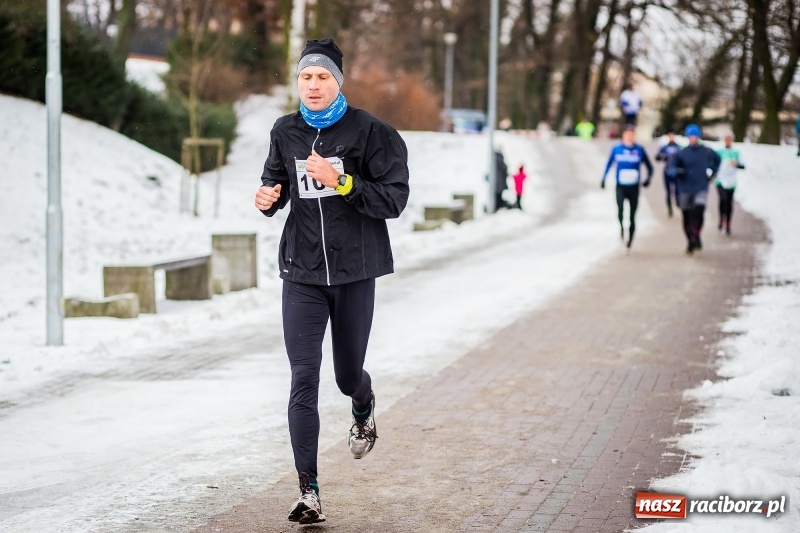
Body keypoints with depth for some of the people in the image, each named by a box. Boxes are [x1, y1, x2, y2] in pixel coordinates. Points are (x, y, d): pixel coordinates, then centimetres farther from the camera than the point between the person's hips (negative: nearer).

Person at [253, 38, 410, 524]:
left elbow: (394, 199, -11)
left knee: (347, 374, 12)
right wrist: (270, 197, -2)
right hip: (302, 272, 2)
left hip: (354, 271, -2)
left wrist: (339, 182, -22)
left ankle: (364, 405, 52)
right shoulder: (286, 132, 5)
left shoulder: (369, 131, -7)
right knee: (304, 381, -7)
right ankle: (310, 493, -5)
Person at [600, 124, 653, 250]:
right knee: (620, 209, -23)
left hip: (634, 187, 1)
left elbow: (649, 166, 8)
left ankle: (630, 240, 18)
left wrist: (648, 179, -7)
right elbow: (609, 164, 14)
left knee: (632, 216, 4)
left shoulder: (639, 150, -1)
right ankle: (621, 227, 7)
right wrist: (603, 179, 12)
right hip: (620, 186, 0)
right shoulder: (616, 149, 1)